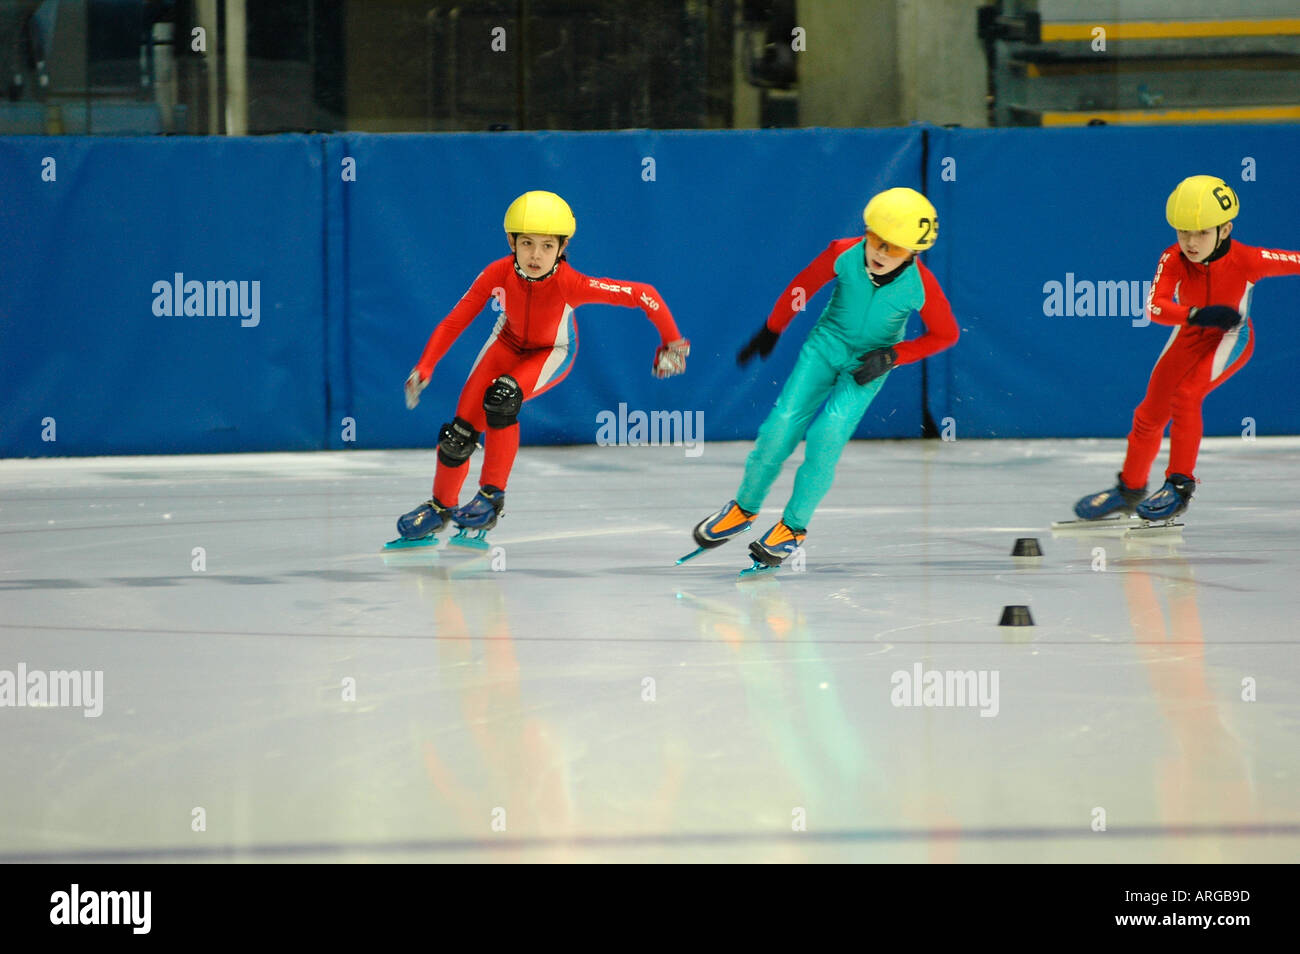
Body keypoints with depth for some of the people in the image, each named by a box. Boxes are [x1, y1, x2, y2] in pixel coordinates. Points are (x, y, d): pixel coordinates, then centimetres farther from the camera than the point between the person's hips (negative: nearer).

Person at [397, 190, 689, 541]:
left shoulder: (571, 284, -37)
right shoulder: (498, 274, -30)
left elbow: (643, 295, -32)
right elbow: (455, 321, -24)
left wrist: (672, 342, -24)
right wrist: (423, 368, -34)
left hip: (552, 352, -3)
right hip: (508, 342, 3)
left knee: (501, 396, -33)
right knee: (460, 432, -5)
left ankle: (492, 496, -16)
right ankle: (440, 506, 24)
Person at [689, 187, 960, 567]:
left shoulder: (921, 287, -25)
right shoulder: (844, 255, -23)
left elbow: (945, 335, -7)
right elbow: (801, 287, -3)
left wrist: (891, 357, -16)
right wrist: (770, 332, 9)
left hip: (867, 365, -2)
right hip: (827, 345, 2)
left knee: (826, 437, -19)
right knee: (781, 427, -7)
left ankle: (794, 527, 1)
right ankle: (744, 509, 17)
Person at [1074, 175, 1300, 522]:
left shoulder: (1247, 261, -31)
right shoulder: (1173, 260, -26)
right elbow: (1155, 307, -36)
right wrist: (1196, 315, -51)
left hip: (1231, 337, -4)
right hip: (1190, 336, 4)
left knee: (1185, 395, -25)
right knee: (1151, 411, 11)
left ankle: (1180, 486, -13)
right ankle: (1129, 489, 32)